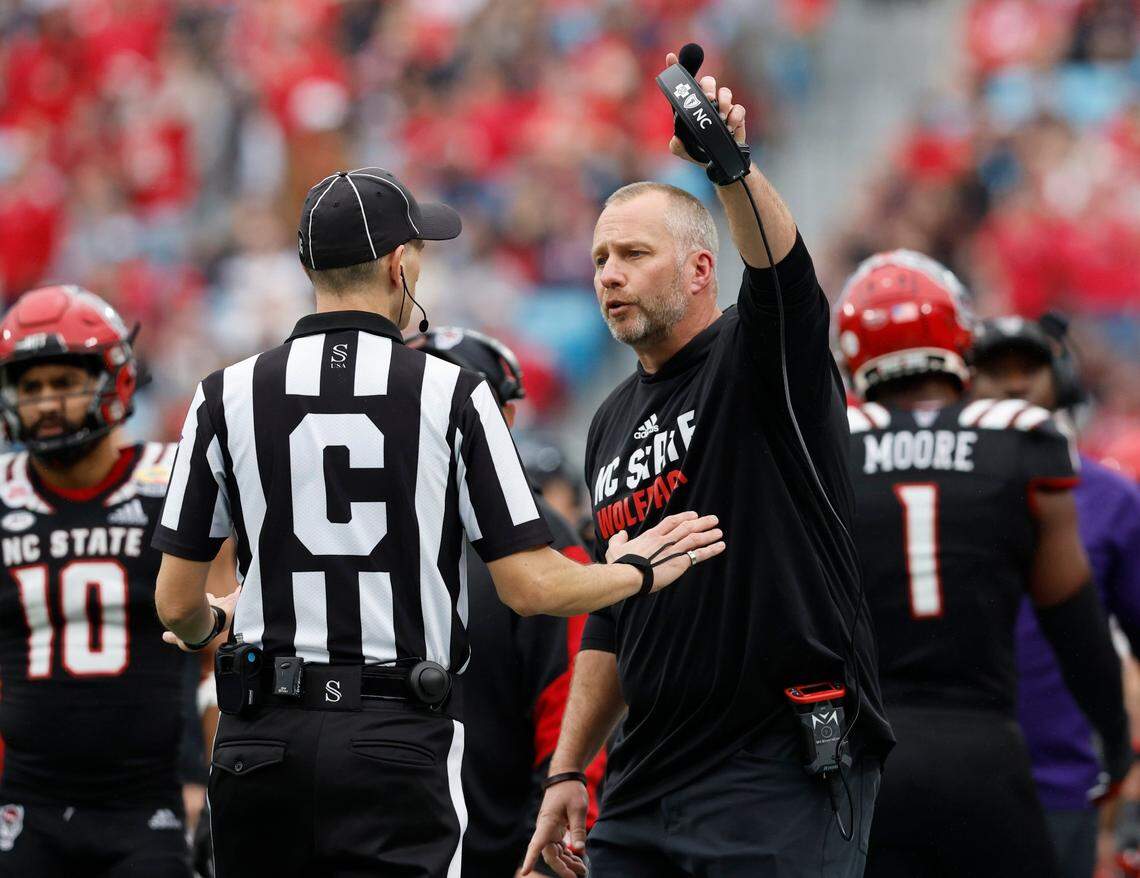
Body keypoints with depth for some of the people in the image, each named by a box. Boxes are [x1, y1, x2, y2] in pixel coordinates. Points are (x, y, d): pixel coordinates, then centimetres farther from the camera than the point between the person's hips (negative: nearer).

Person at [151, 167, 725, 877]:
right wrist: (639, 571, 15)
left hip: (262, 739, 3)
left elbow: (176, 605, 6)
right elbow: (530, 588, -4)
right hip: (400, 739, -2)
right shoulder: (453, 395, -2)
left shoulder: (228, 398, 4)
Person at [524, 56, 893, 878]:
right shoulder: (614, 424, 19)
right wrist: (568, 773, 19)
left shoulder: (758, 362, -2)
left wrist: (731, 166, -46)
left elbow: (780, 269, -27)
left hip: (785, 774, -7)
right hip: (646, 786, 7)